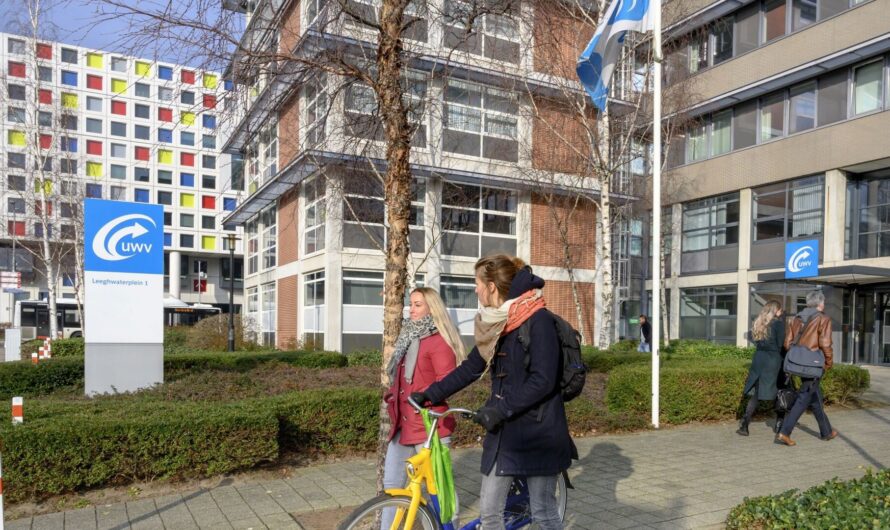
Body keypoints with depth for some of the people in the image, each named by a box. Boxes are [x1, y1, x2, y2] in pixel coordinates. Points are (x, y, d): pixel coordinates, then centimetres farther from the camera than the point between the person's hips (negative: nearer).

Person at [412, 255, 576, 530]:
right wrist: (431, 394, 8)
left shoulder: (538, 320, -17)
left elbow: (543, 380, -22)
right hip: (504, 431, 7)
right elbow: (470, 368, 12)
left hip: (538, 433, -7)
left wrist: (501, 409, -23)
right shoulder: (495, 324, 7)